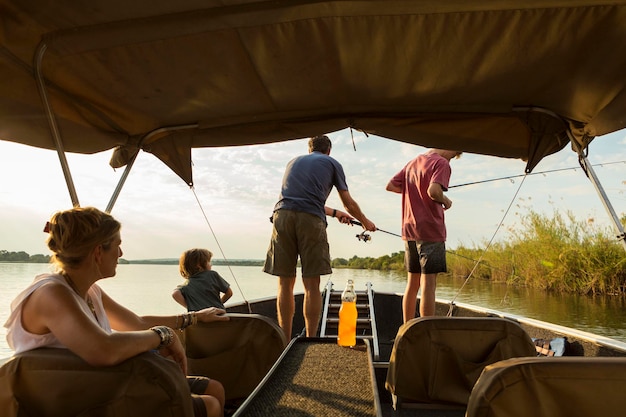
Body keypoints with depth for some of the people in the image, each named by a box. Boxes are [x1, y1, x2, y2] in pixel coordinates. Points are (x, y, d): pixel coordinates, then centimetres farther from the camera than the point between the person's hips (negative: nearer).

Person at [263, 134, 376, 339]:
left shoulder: (293, 161, 32)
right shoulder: (332, 163, 20)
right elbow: (349, 203, 23)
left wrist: (335, 213, 47)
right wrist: (365, 222, 41)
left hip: (282, 215, 3)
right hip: (311, 220, -3)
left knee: (285, 283, 6)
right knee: (311, 285, 1)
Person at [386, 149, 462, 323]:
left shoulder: (413, 162, 17)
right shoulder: (441, 163, -7)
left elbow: (390, 186, 17)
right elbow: (434, 191, -23)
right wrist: (445, 200, -4)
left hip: (409, 231, 7)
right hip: (430, 231, -7)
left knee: (412, 283, 13)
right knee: (428, 285, -5)